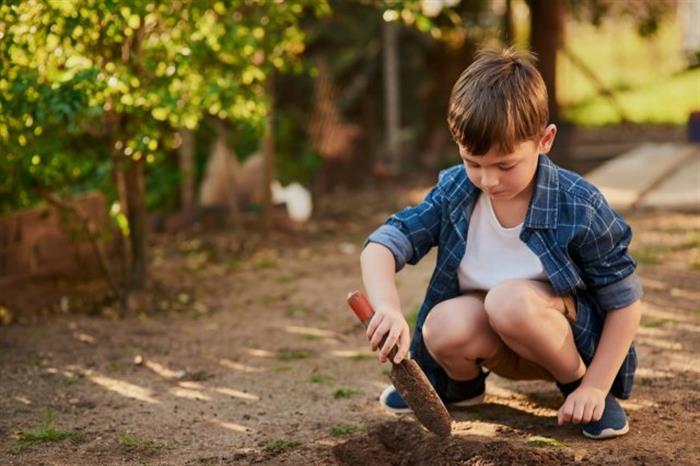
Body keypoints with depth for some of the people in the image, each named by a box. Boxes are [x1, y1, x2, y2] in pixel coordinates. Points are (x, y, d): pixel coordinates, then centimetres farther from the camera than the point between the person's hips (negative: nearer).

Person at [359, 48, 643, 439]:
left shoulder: (579, 207, -21)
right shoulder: (454, 191, -12)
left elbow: (626, 301, -13)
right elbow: (382, 246, -14)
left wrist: (594, 387, -17)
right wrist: (388, 307, -35)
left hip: (572, 339, -3)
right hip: (500, 347, 4)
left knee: (511, 300, -35)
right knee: (444, 325, -30)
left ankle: (576, 382, -6)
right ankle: (462, 385, 6)